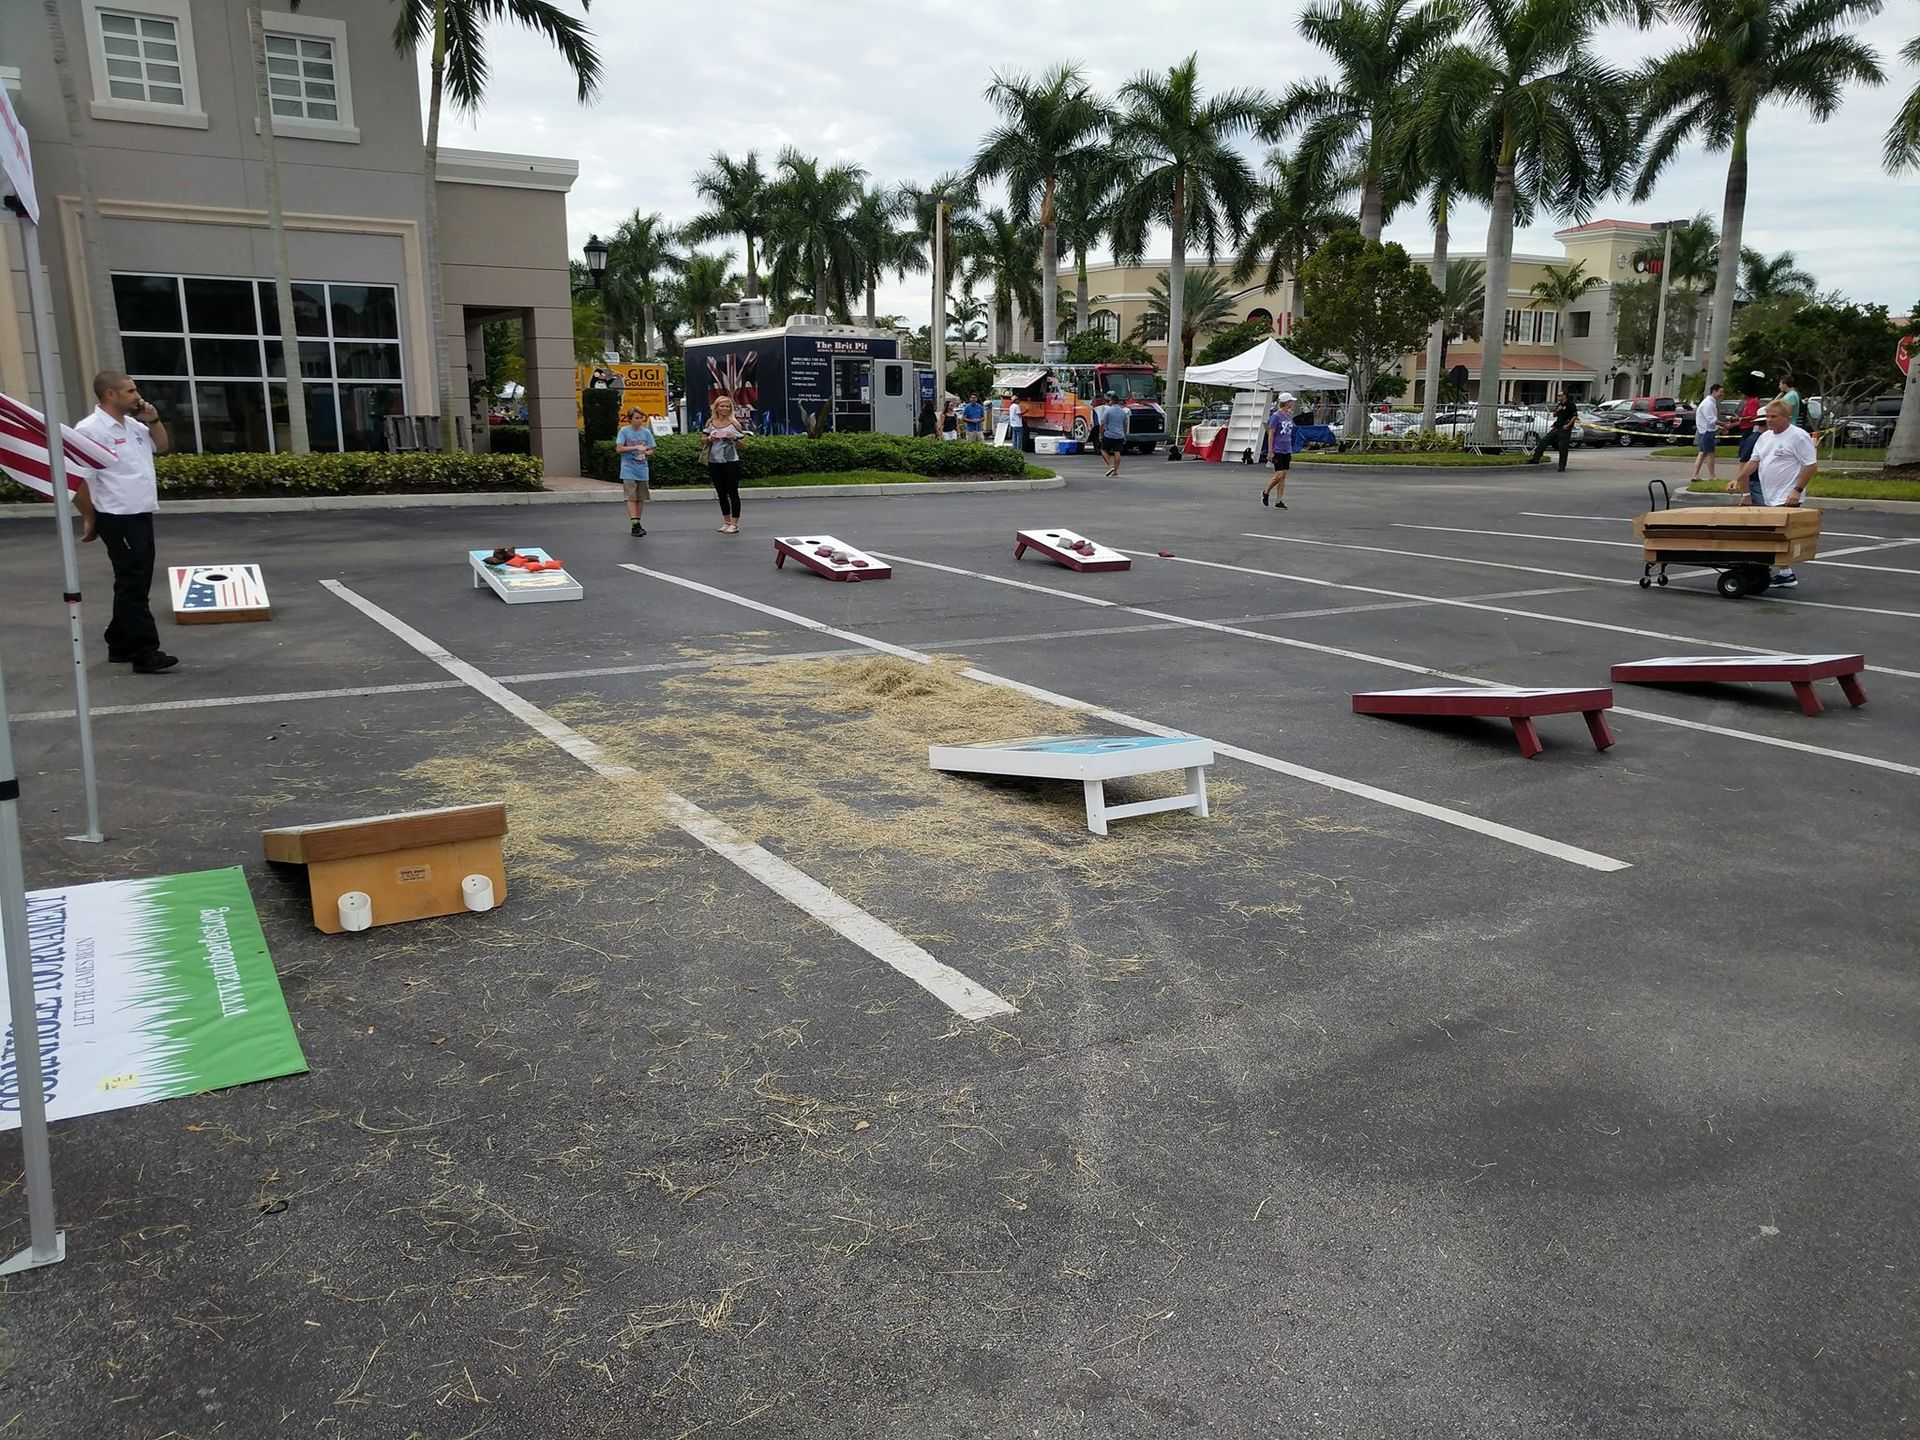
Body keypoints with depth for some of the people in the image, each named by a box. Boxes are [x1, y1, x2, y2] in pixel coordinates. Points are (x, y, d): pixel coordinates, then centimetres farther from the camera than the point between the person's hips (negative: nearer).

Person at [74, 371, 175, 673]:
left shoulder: (133, 424, 10)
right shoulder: (90, 429, -15)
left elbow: (162, 446, 26)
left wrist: (153, 420, 9)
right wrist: (89, 518, -14)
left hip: (141, 515, 9)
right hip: (118, 519, -9)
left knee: (135, 584, 15)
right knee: (134, 586, -7)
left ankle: (121, 646, 25)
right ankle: (145, 654, -5)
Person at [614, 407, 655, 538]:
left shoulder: (646, 432, 6)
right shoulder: (624, 431, -3)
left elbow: (651, 451, 8)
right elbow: (619, 448, -10)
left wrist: (645, 453, -15)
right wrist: (636, 447, -18)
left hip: (642, 469, 4)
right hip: (628, 470, -4)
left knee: (641, 498, 8)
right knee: (631, 497, -11)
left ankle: (637, 524, 18)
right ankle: (634, 524, -15)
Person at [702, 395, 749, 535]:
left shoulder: (734, 424, -1)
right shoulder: (710, 422, 6)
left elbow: (743, 444, 1)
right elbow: (703, 440, 14)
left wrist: (734, 438, -17)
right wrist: (710, 439, -8)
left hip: (731, 462, -4)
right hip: (714, 462, 4)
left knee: (733, 493, -2)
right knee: (721, 493, 13)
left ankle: (734, 524, 2)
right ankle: (726, 522, 23)